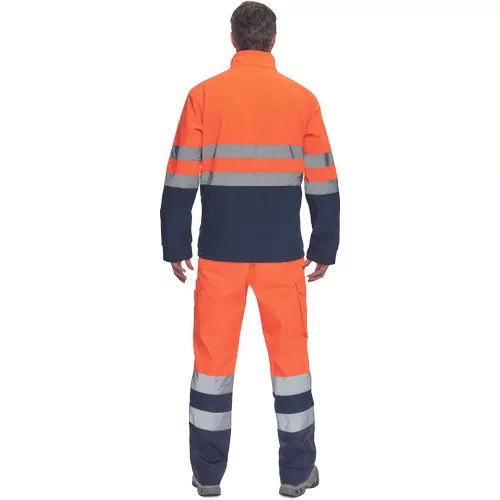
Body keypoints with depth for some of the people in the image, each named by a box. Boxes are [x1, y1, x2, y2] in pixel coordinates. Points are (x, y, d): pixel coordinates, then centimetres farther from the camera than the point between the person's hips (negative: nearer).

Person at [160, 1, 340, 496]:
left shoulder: (204, 95, -4)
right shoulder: (301, 99, -1)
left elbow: (181, 180, -4)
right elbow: (323, 184, 1)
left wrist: (176, 246, 5)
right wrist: (324, 249, 10)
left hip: (220, 252, 0)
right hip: (282, 253, 0)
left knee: (213, 356, 10)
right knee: (290, 357, 10)